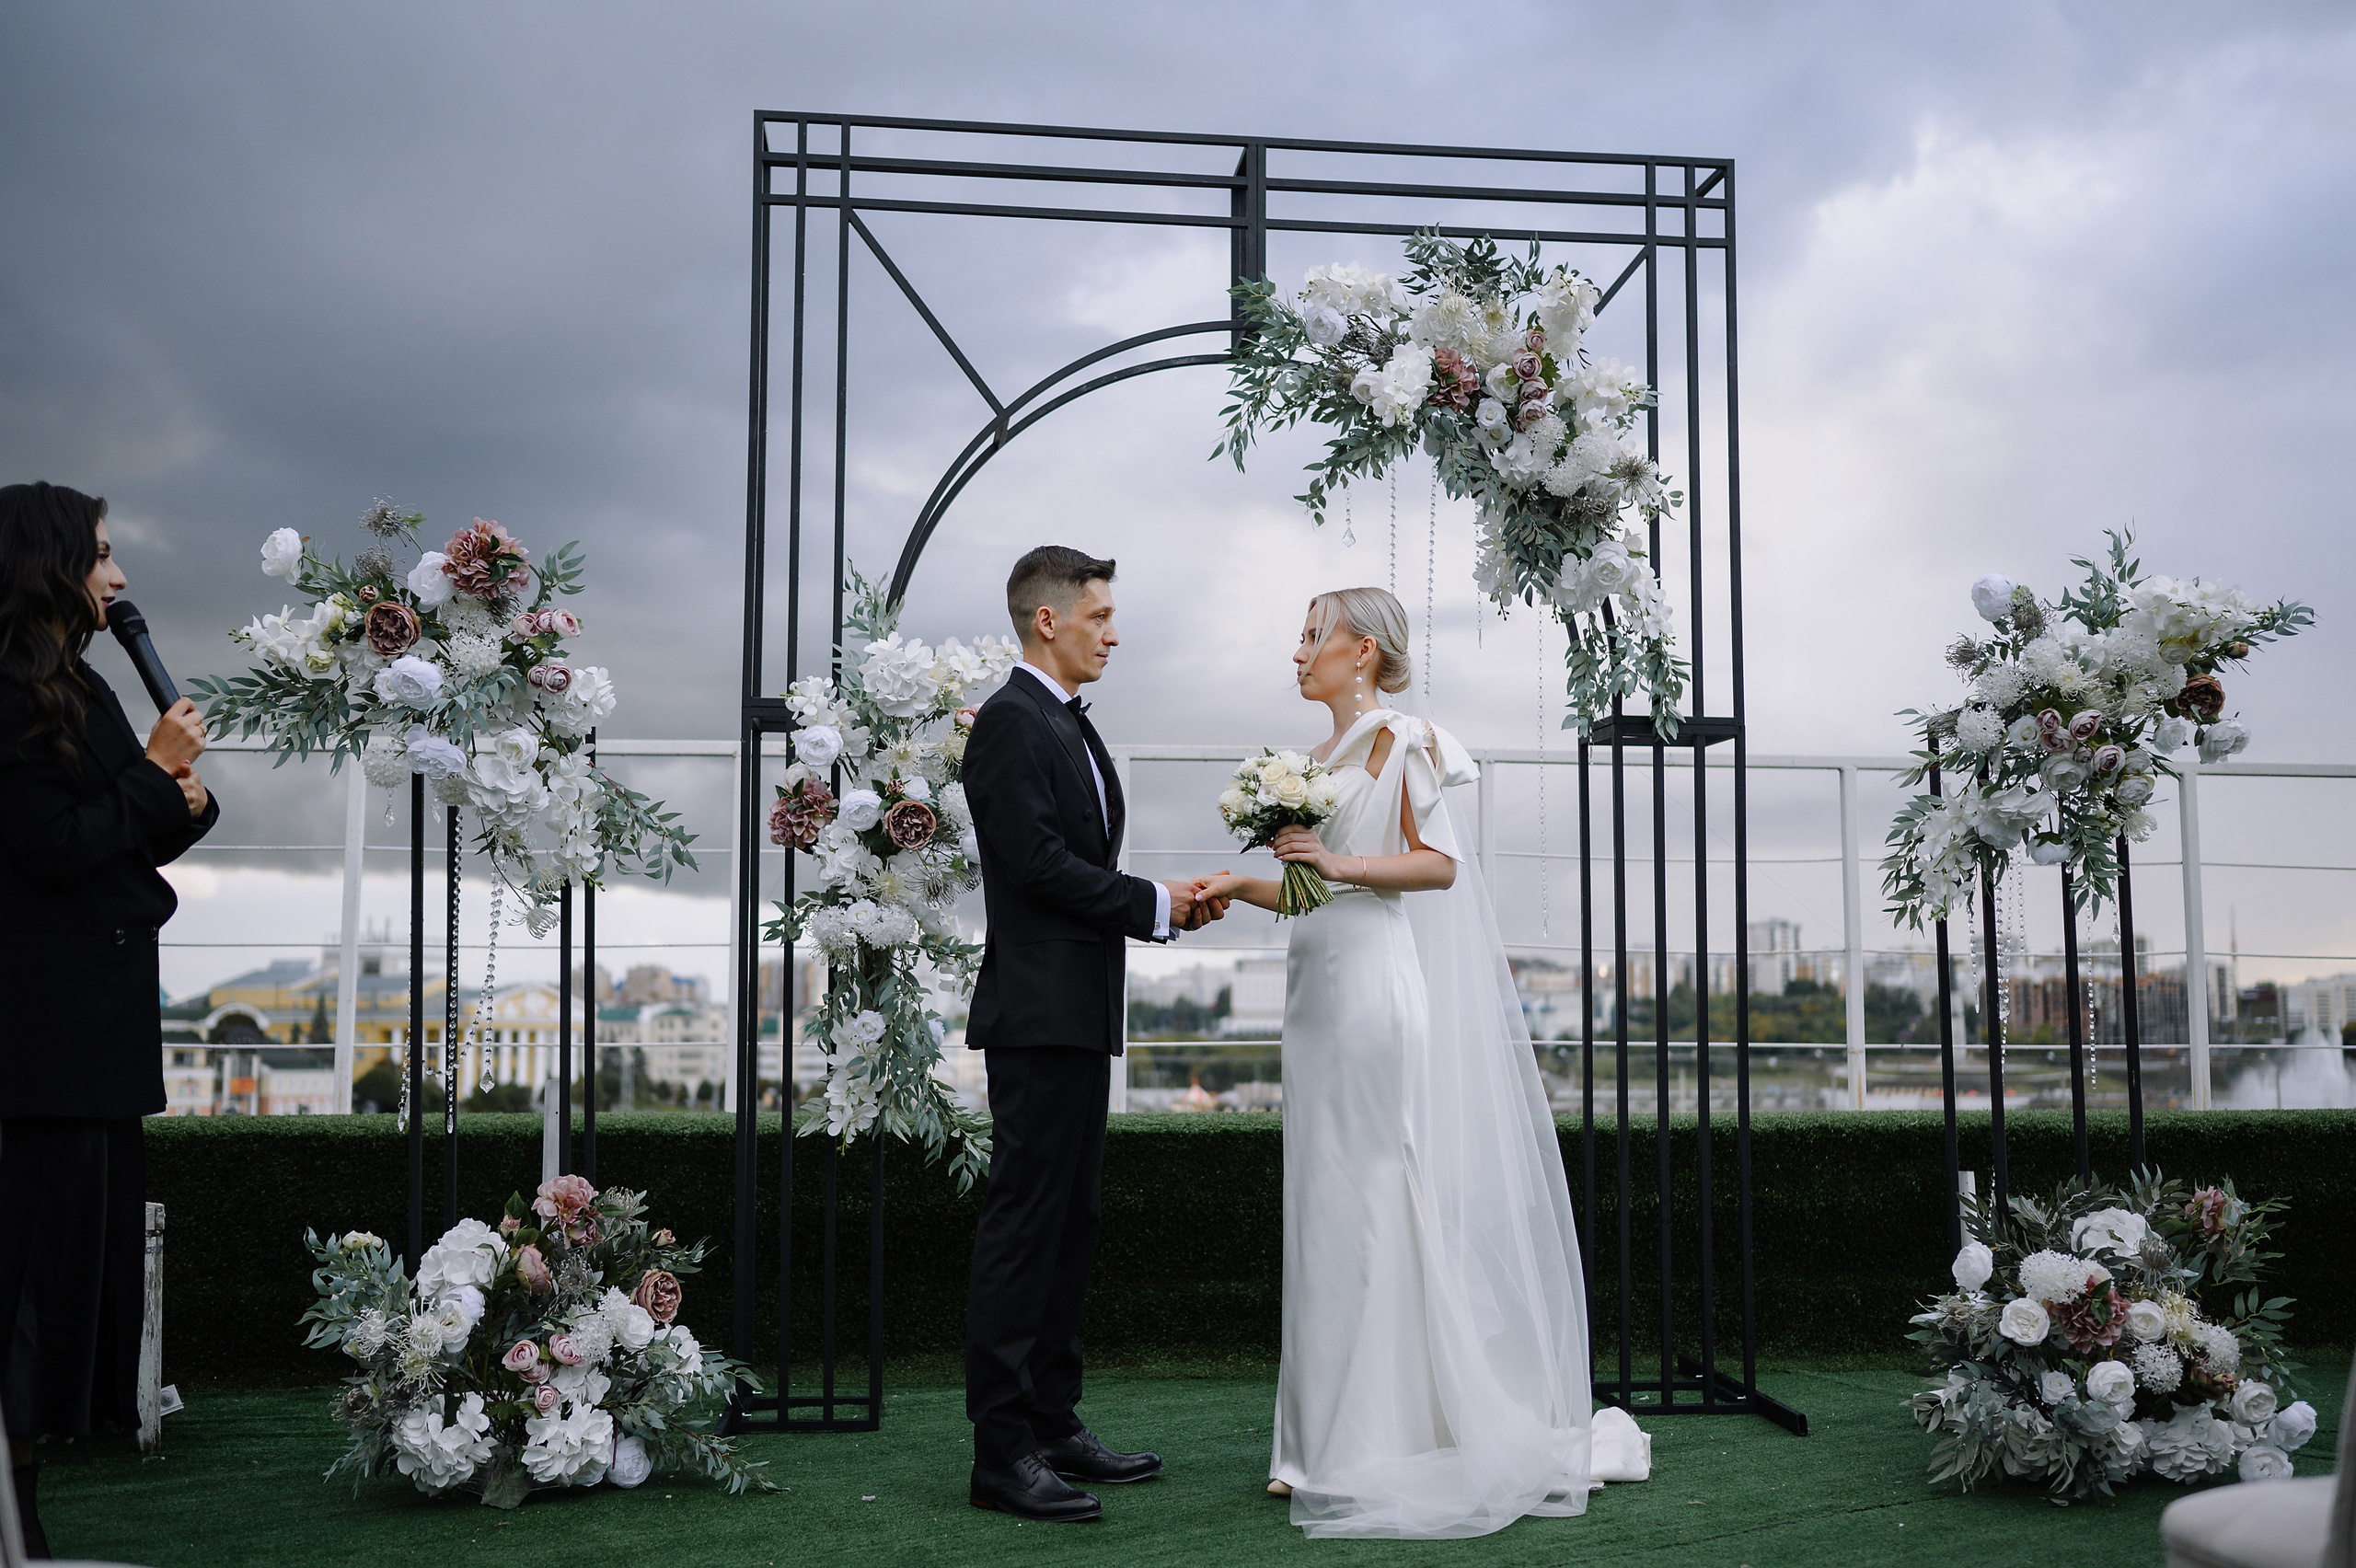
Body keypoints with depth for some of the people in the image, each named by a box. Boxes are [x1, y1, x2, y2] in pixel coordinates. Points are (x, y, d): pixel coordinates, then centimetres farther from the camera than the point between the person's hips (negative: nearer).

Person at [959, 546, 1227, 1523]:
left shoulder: (1069, 725, 20)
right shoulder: (1012, 719, -10)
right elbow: (1038, 862, -19)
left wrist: (1169, 904, 5)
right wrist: (1154, 905, -11)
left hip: (1079, 1012, 10)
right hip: (1039, 1011, -10)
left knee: (1068, 1223, 13)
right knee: (1024, 1222, -8)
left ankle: (1052, 1426, 22)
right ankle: (1003, 1452, -3)